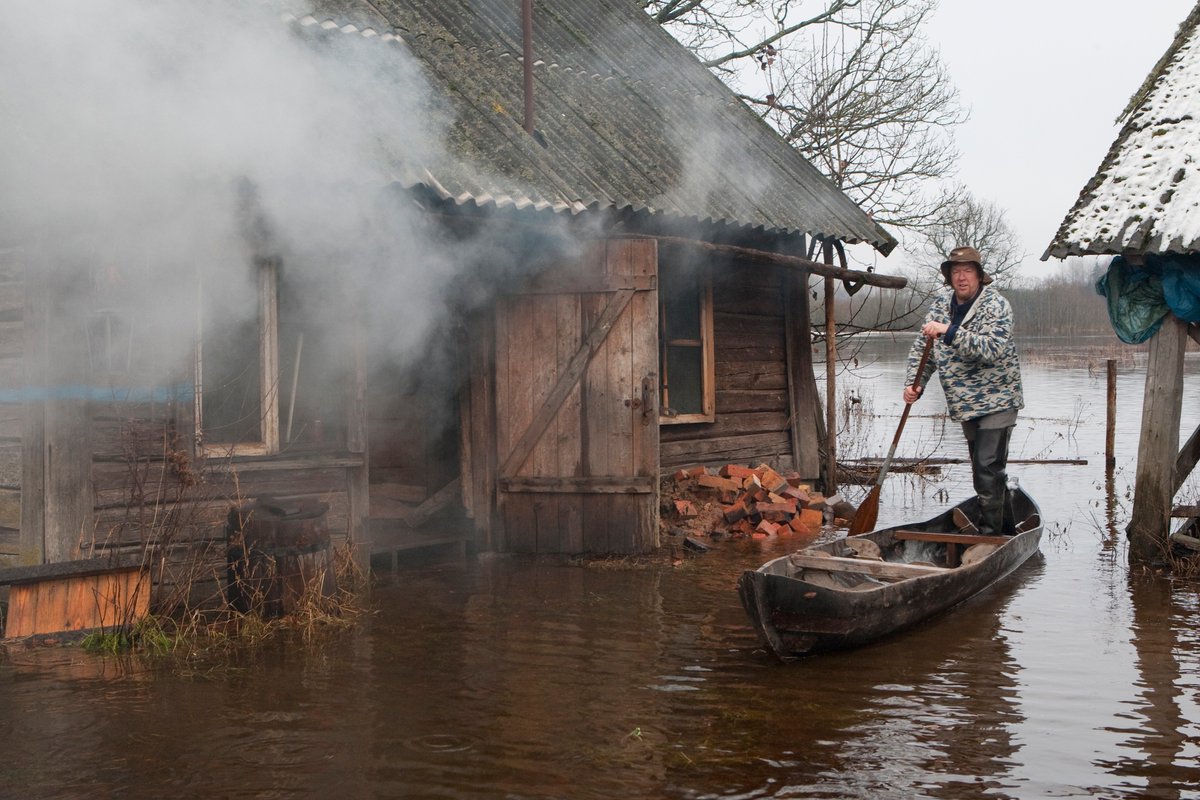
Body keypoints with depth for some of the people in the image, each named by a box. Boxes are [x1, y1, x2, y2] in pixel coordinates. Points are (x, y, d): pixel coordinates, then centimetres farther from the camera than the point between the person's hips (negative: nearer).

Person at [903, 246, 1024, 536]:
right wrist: (914, 383, -2)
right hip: (966, 404, 7)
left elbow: (992, 348, -30)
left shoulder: (995, 305, -15)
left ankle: (989, 533, -12)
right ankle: (1005, 527, 29)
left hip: (996, 400, -7)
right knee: (983, 470, 16)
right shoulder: (941, 302, 5)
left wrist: (949, 332, -36)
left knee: (988, 469, -15)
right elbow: (923, 348, 11)